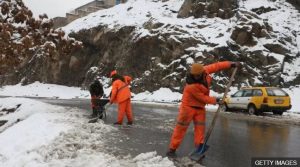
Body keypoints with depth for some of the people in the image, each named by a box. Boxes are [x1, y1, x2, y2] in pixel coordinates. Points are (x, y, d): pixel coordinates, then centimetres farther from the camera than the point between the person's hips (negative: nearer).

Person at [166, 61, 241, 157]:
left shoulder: (204, 71, -11)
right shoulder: (191, 86, -30)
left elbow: (215, 66, 1)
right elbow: (203, 98, -21)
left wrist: (230, 64, 1)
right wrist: (215, 100, -11)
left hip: (200, 107, 7)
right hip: (188, 106, -7)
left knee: (200, 128, 4)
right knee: (181, 127, -5)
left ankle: (199, 148, 9)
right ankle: (172, 149, 0)